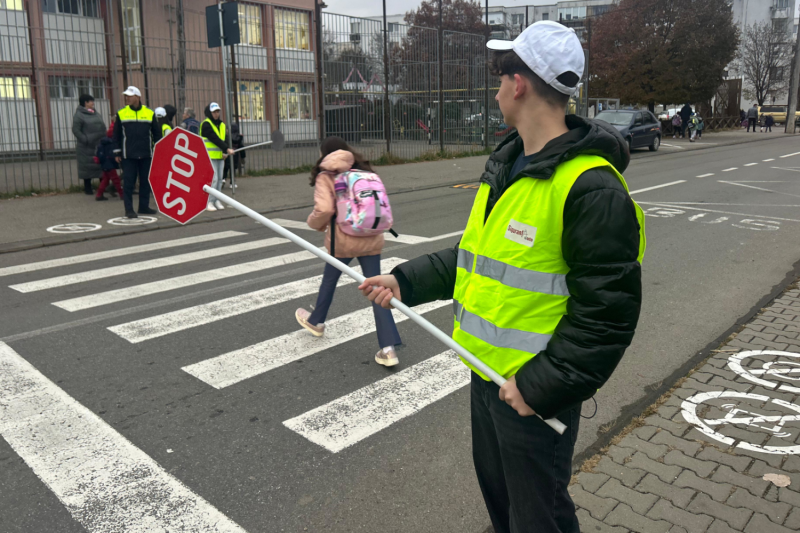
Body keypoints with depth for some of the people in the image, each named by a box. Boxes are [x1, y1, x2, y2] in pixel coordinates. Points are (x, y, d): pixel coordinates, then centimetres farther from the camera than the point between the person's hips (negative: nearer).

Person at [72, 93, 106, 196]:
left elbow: (102, 127, 21)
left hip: (100, 145, 6)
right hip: (87, 147, -6)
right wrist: (86, 140, -18)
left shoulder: (96, 113, 16)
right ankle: (87, 188, 7)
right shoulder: (79, 115, -6)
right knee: (87, 167, -1)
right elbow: (75, 130, -12)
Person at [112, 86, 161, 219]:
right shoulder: (121, 114, 4)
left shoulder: (149, 113, 6)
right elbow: (116, 135, 8)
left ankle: (144, 207, 18)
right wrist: (117, 153, 4)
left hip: (146, 155, 1)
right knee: (128, 182, -2)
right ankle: (129, 209, 2)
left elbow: (156, 133, 12)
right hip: (128, 156, -1)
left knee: (146, 181, 7)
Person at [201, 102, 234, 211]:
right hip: (210, 156, -7)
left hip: (220, 156, 7)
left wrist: (225, 152, -2)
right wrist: (227, 148, -22)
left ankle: (217, 201, 16)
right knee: (213, 179, -11)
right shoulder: (206, 124, -8)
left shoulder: (222, 124, 16)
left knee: (219, 179, 7)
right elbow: (214, 139, -17)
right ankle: (209, 202, -5)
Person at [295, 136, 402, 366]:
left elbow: (324, 209, -18)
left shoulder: (326, 177, -6)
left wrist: (315, 223, 2)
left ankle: (316, 321, 48)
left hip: (342, 240, -3)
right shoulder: (364, 173, 8)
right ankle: (388, 347, -3)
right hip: (371, 239, 3)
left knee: (329, 279, 22)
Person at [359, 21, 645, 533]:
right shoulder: (506, 164, 7)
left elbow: (608, 313, -22)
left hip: (536, 389, -8)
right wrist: (407, 280, 8)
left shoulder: (591, 187, -23)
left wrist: (542, 387, -23)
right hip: (487, 369, 9)